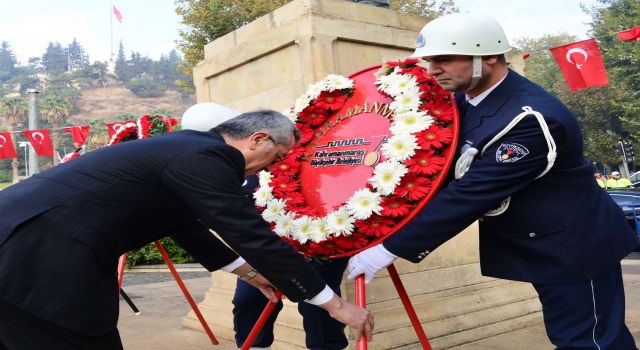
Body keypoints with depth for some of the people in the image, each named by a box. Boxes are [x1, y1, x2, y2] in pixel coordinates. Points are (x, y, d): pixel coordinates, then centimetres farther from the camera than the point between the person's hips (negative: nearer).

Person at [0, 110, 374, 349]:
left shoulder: (186, 146, 17)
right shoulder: (206, 158, -12)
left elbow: (187, 226, 29)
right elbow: (257, 239, -13)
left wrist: (249, 271, 36)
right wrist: (337, 305, -4)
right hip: (41, 255, -10)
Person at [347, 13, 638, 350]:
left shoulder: (531, 119, -31)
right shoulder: (466, 97, -4)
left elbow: (471, 194, -33)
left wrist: (391, 248, -30)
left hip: (574, 245, -8)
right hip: (541, 242, 8)